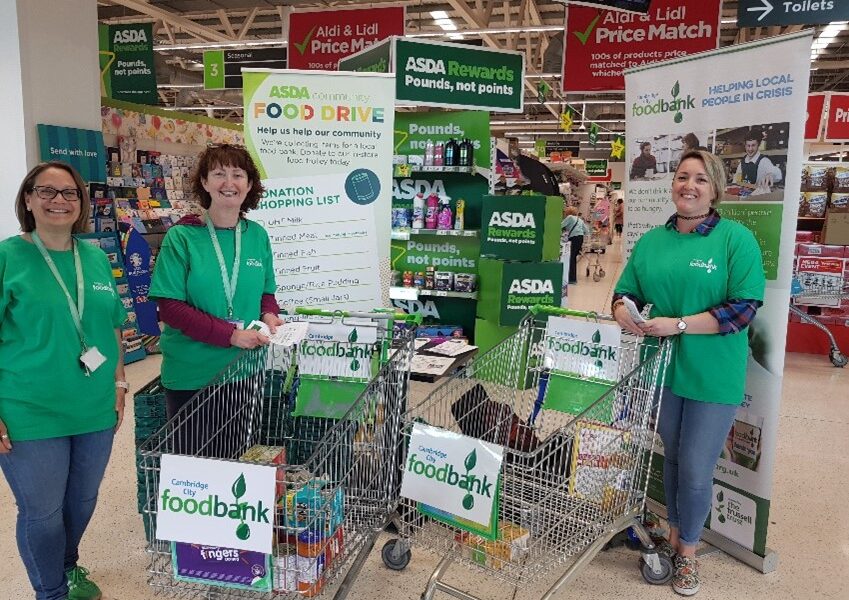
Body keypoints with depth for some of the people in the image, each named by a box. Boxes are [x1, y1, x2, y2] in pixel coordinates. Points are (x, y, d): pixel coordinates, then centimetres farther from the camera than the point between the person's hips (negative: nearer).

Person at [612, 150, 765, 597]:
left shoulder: (736, 239, -9)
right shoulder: (650, 241, 6)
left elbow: (745, 307, -16)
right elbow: (626, 290, 9)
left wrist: (678, 325, -23)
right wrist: (623, 309, -15)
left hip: (713, 376, -4)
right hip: (663, 369, 4)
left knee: (696, 471, 5)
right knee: (672, 457, 19)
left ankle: (687, 551, 29)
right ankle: (673, 534, 40)